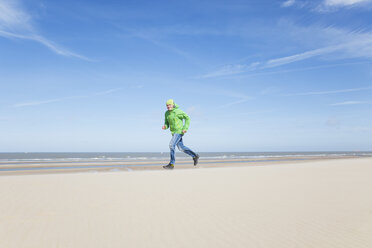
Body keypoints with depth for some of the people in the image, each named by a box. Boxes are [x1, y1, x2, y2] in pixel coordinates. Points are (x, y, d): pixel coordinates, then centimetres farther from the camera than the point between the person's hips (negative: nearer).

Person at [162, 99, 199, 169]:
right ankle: (195, 156, 27)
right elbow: (167, 123, 13)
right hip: (174, 132, 8)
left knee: (171, 145, -17)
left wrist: (185, 128, -17)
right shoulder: (167, 113, 7)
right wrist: (165, 127, -11)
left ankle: (171, 164, -12)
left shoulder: (178, 111, -13)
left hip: (179, 131, -8)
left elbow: (187, 118, -9)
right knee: (181, 148, 12)